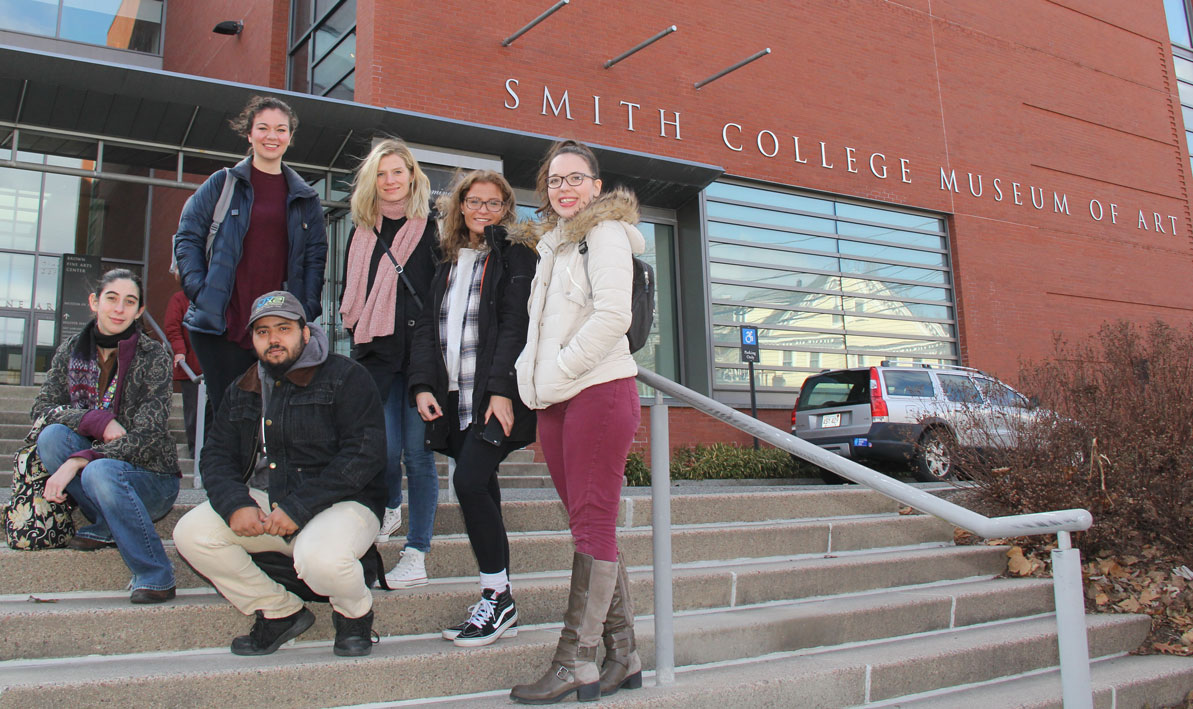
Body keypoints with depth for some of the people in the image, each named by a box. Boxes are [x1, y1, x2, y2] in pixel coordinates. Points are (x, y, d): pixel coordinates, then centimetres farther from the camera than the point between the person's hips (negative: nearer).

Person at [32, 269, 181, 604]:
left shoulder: (153, 357, -10)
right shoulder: (71, 351, 4)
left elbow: (146, 437, -17)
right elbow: (41, 408, -3)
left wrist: (78, 461, -28)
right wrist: (98, 421, -21)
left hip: (151, 479, -4)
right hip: (93, 460, 4)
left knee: (101, 472, -35)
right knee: (51, 436, -22)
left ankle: (155, 576, -21)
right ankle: (107, 527, -11)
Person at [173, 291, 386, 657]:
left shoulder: (345, 377, -7)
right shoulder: (243, 390, 14)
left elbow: (364, 455, -16)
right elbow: (217, 455, 11)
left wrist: (298, 507, -21)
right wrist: (236, 505, -12)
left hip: (340, 502, -6)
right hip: (264, 502, 7)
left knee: (319, 559, -36)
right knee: (191, 533, -12)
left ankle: (355, 611, 3)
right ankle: (280, 612, 5)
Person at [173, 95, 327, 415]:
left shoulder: (305, 197, 14)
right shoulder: (222, 184, 7)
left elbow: (315, 256, 12)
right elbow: (187, 238, 6)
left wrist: (308, 308, -1)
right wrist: (200, 292, -6)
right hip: (222, 323, -2)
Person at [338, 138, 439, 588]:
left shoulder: (432, 229, 3)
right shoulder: (362, 235, 16)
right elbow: (350, 297, 24)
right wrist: (362, 334, 10)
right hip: (378, 355, 3)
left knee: (417, 453, -3)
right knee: (385, 448, -2)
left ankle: (416, 551, 6)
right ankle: (389, 509, 30)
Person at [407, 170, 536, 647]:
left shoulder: (515, 255, 2)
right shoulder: (449, 264, 20)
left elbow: (516, 326, -9)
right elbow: (428, 327, 15)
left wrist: (502, 390, -18)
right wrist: (423, 385, 1)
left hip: (495, 395, -6)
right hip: (455, 399, 6)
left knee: (470, 481, -17)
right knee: (481, 490, 6)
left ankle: (498, 598, -3)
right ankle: (497, 606, 12)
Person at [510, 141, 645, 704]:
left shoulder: (605, 232, -1)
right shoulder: (554, 243, 24)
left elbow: (611, 317, -14)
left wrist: (555, 374, -11)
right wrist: (533, 381, 11)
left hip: (598, 390, -8)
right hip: (555, 402, 8)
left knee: (592, 525, -6)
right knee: (590, 525, 7)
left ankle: (575, 662, -2)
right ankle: (623, 655, 14)